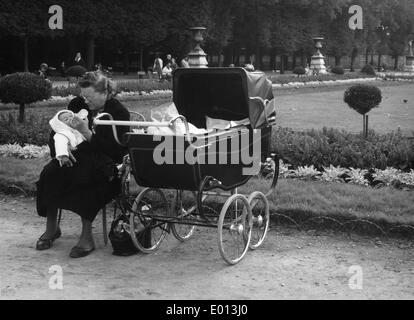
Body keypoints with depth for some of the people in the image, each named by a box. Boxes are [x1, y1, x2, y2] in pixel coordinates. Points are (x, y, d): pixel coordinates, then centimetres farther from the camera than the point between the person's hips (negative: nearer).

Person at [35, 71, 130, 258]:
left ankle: (87, 237, -27)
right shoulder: (77, 105, 6)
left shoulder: (119, 113, -9)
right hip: (78, 156, 5)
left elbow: (114, 149, -17)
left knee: (83, 178, -37)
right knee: (50, 173, -24)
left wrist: (87, 133, -27)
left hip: (106, 163, -5)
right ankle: (51, 228, -6)